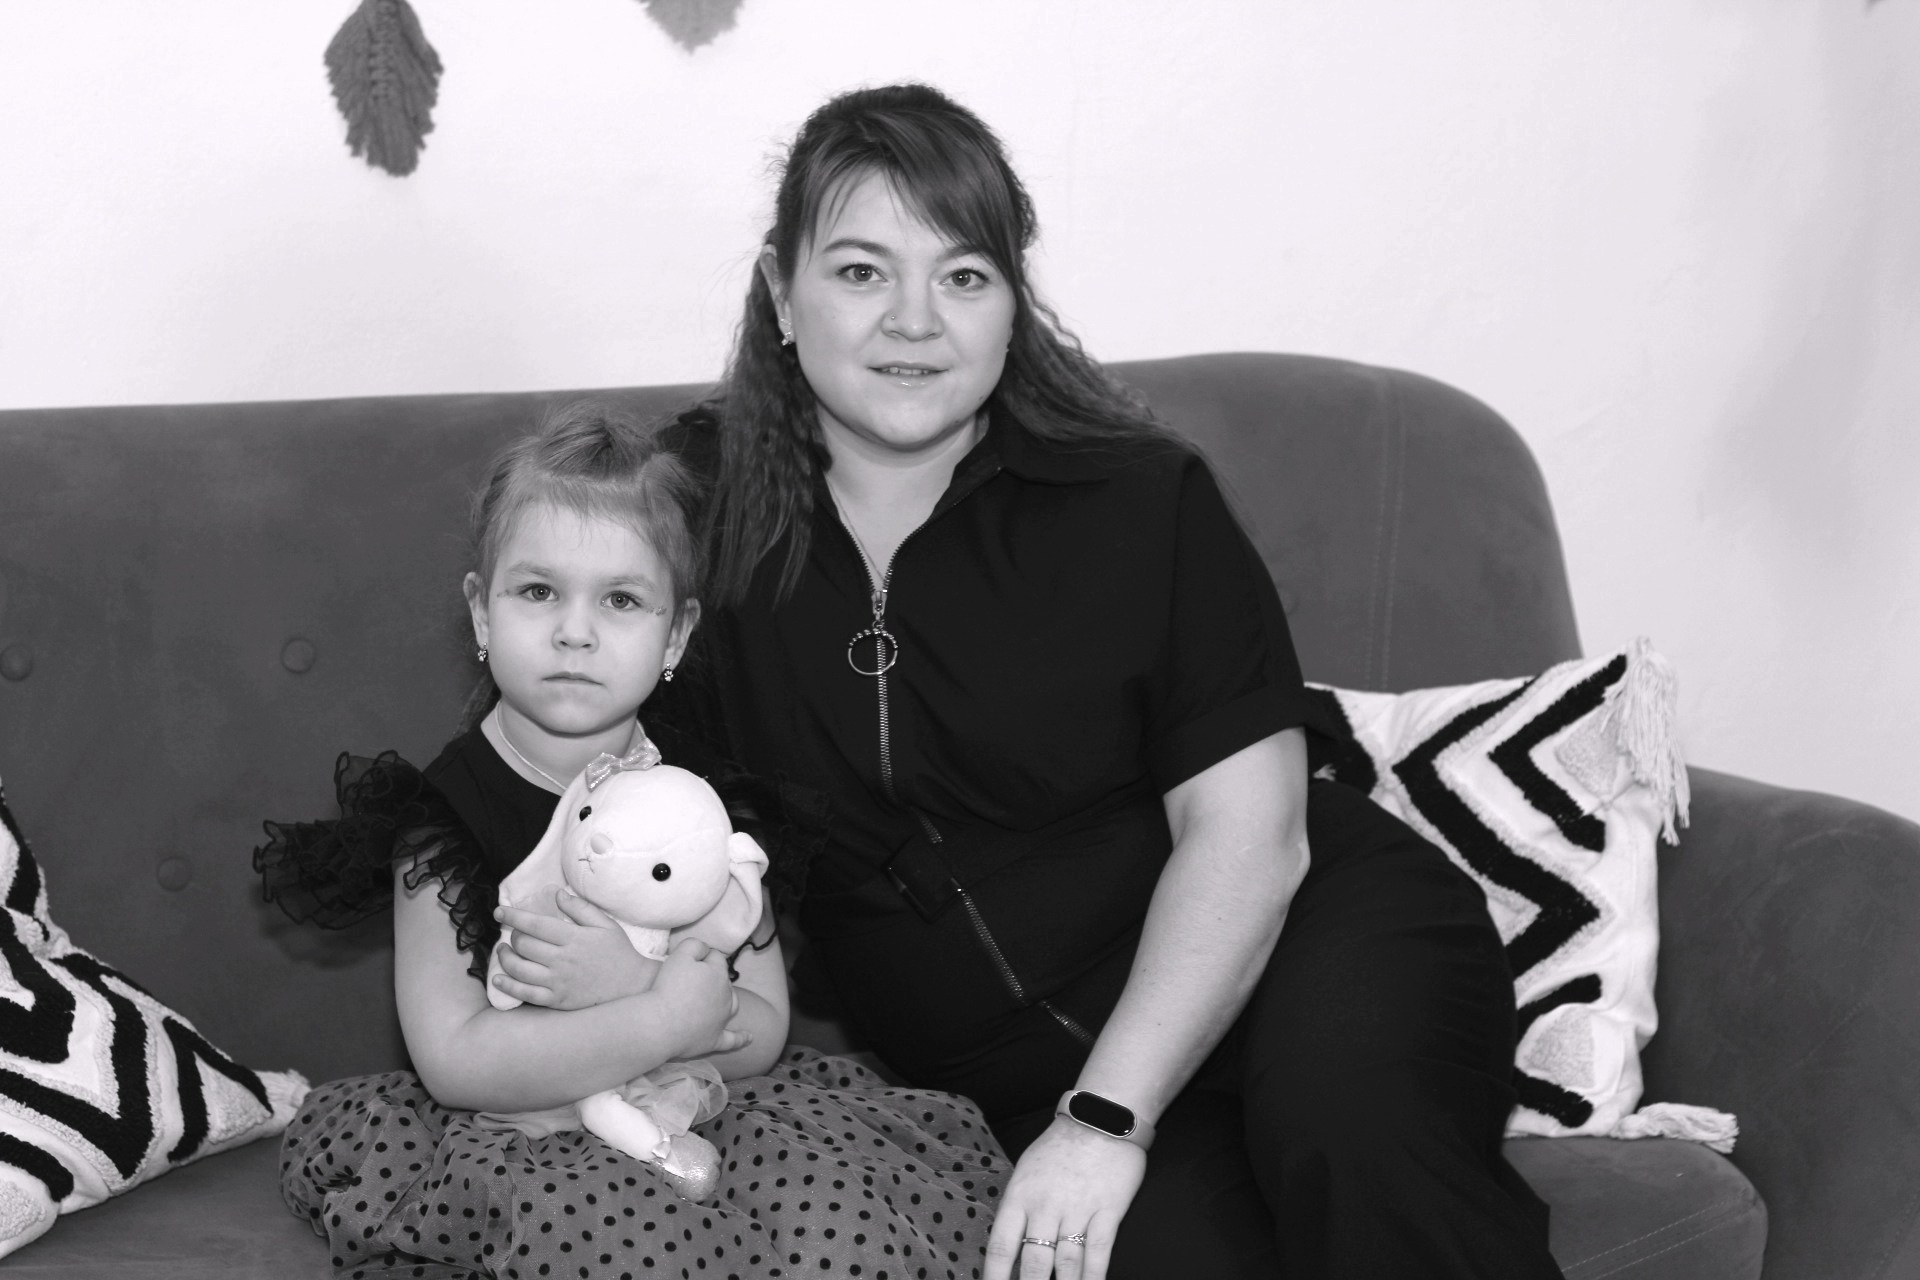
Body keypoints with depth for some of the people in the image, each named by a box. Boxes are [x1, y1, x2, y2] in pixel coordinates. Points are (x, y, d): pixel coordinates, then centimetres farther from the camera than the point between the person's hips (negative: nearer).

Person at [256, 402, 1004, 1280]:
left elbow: (761, 1037, -2)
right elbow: (452, 1061, -16)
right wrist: (669, 1014, -21)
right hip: (520, 1140, -2)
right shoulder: (446, 809, -8)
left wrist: (628, 983, -22)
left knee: (827, 1196, -26)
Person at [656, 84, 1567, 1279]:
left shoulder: (1138, 501, -4)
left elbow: (1247, 834, -9)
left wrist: (1106, 1116, -18)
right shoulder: (697, 503, 3)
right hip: (1021, 1077, 1)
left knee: (1346, 1120, -35)